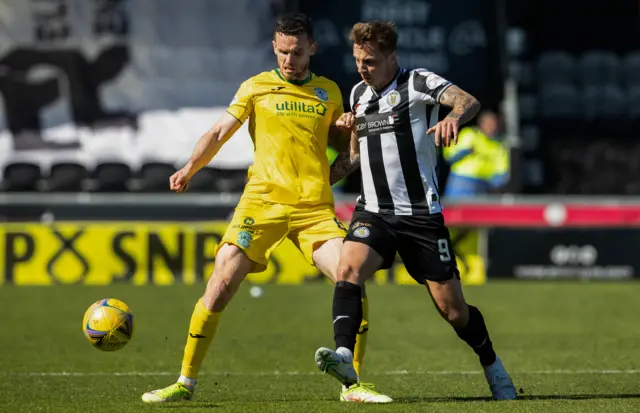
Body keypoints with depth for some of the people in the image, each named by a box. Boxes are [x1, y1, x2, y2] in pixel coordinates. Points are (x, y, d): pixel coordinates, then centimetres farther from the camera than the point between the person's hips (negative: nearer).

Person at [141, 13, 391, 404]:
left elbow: (341, 141, 27)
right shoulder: (256, 87, 6)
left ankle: (353, 383, 1)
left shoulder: (329, 92, 14)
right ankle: (186, 382, 0)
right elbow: (219, 133, -1)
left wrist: (353, 128, 3)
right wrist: (190, 169, -18)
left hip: (315, 208, 2)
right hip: (263, 202, -2)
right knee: (220, 285, -11)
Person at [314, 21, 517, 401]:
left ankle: (493, 368, 25)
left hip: (421, 214, -4)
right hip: (373, 212, 4)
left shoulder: (418, 83, -6)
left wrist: (453, 117, -47)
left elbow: (469, 101, -24)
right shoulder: (359, 94, 14)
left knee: (452, 308, 0)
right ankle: (344, 359, -38)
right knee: (348, 269, -26)